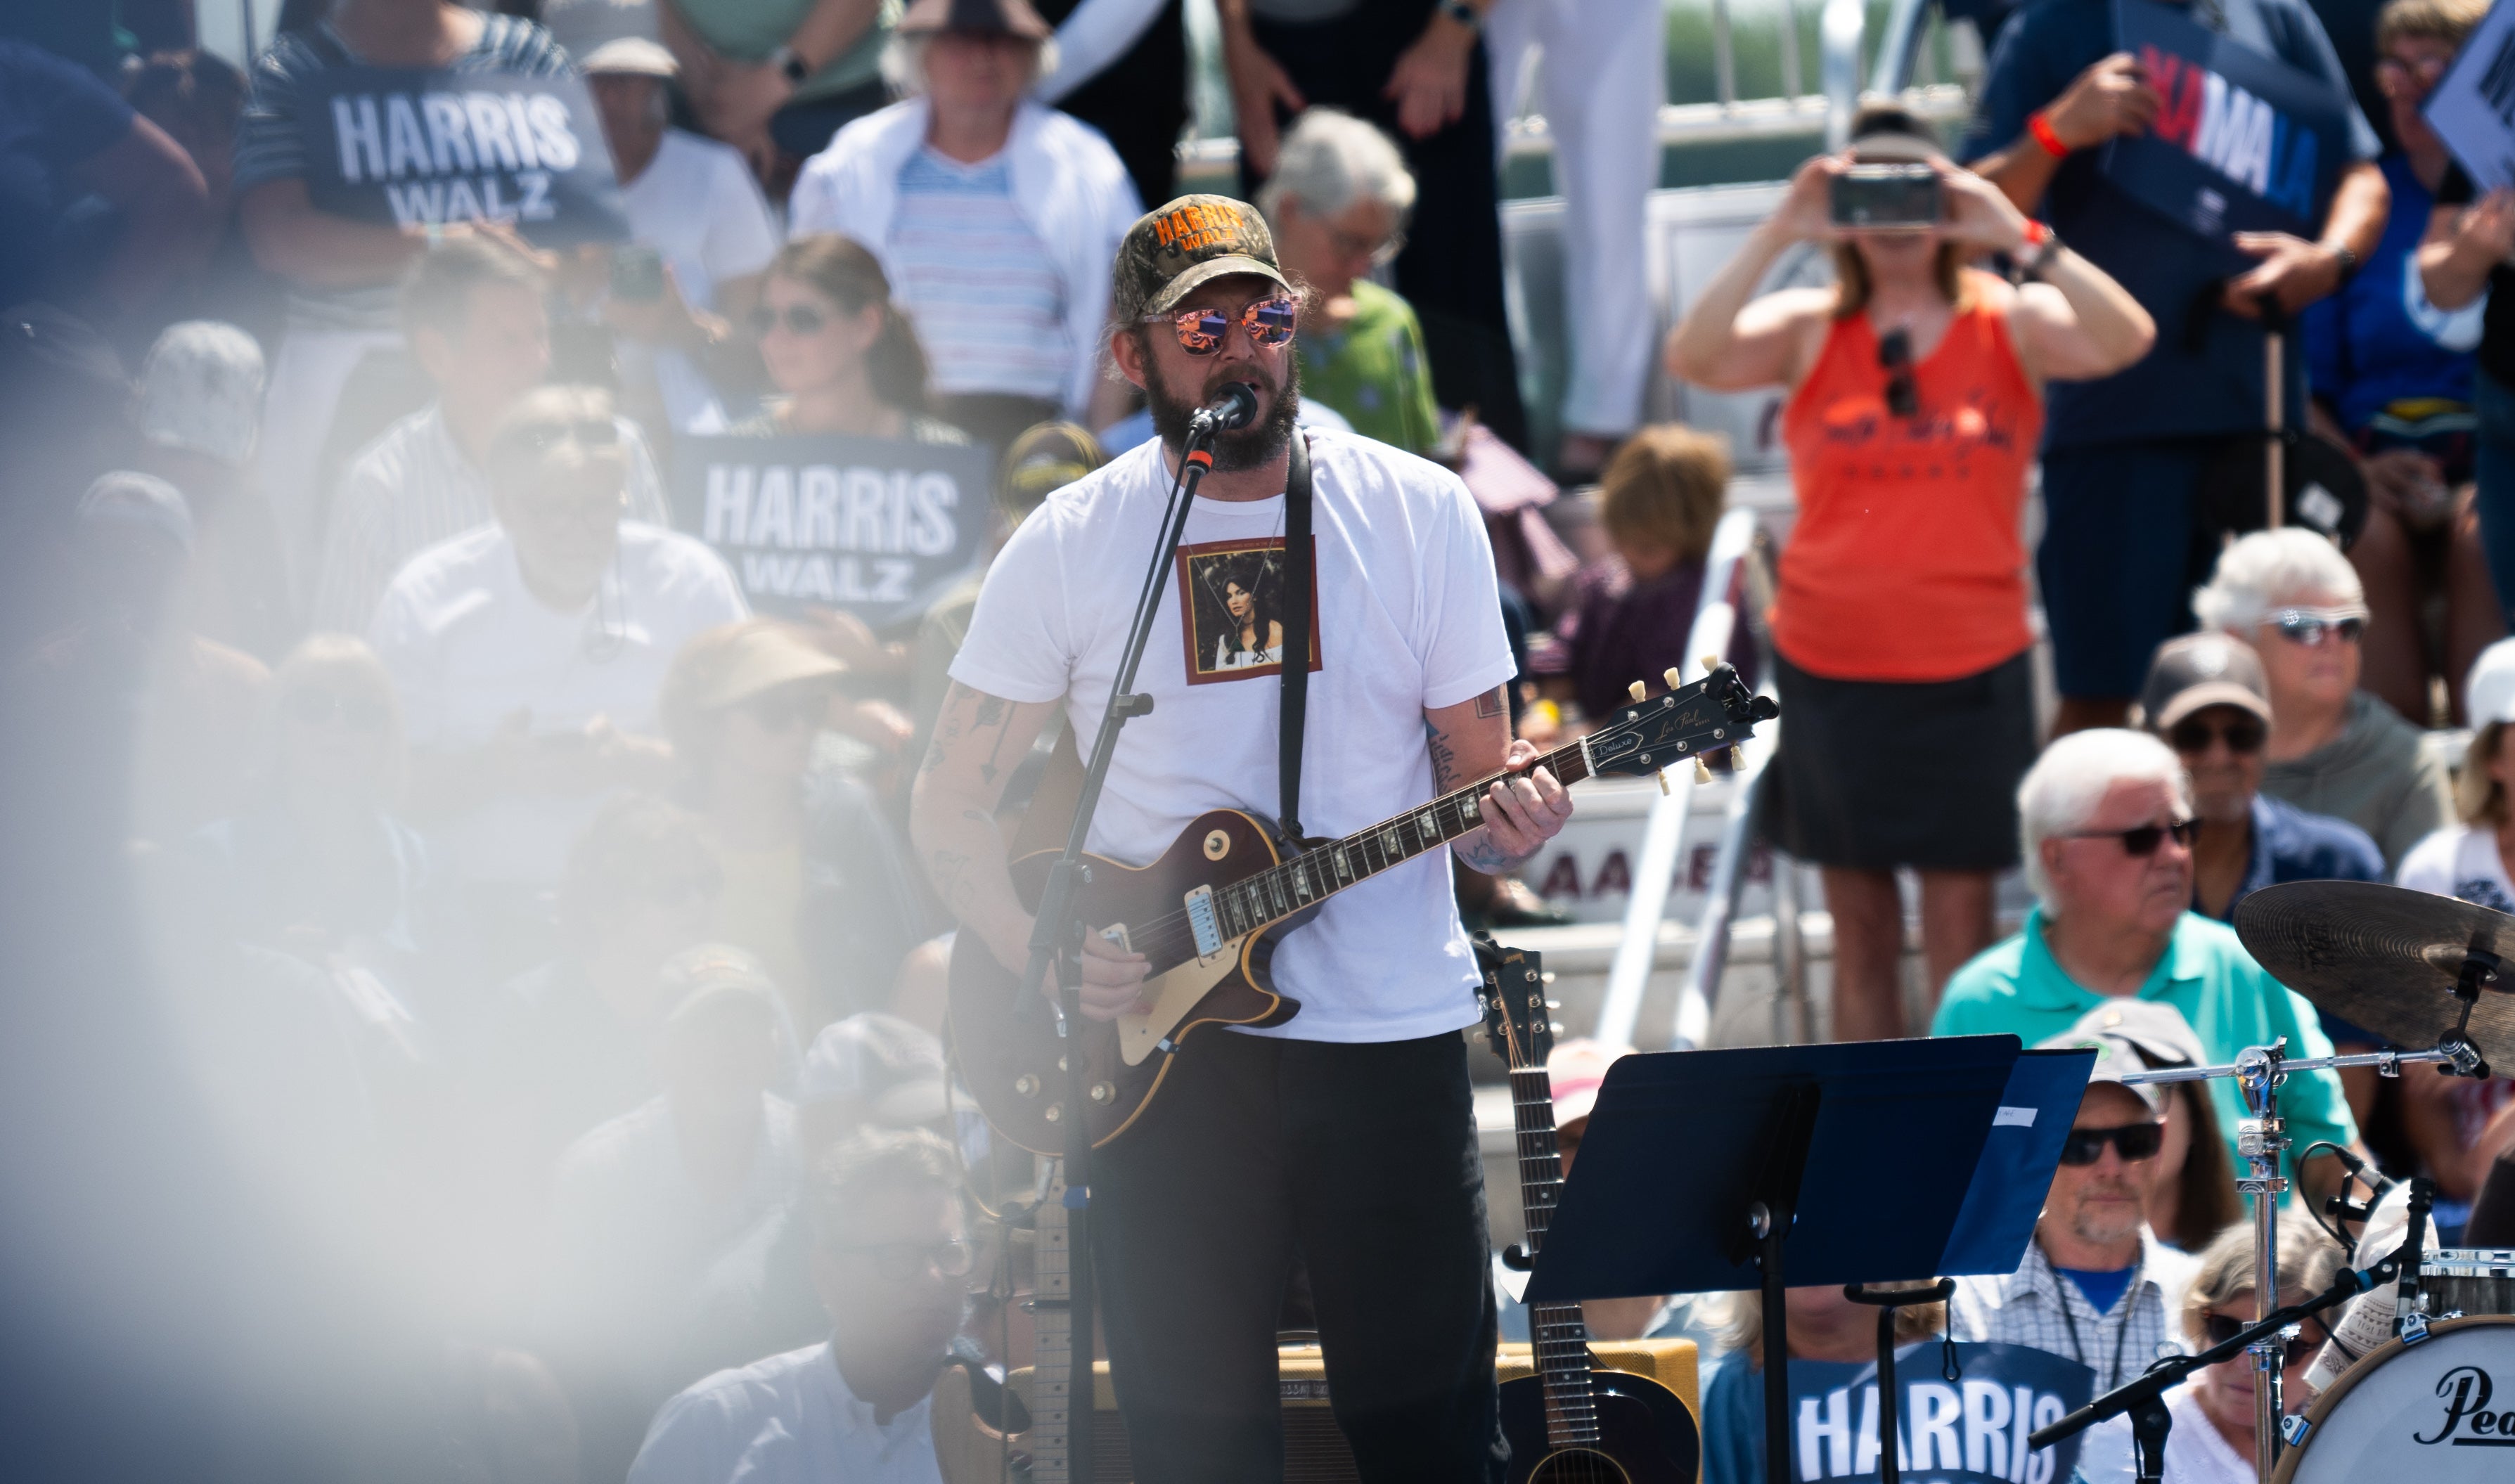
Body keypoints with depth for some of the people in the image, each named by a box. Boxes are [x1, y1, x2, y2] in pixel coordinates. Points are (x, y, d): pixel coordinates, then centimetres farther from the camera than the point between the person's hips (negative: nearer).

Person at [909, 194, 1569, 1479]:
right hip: (1162, 1041, 0)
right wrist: (1038, 948, -11)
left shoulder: (1417, 515, 4)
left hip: (1391, 1035, 0)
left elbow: (1475, 774, 7)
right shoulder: (1068, 546, 3)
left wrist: (1507, 825, -17)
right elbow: (951, 807, 7)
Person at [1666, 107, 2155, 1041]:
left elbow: (2124, 341, -16)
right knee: (1860, 926, 8)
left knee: (1961, 924, 0)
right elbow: (1693, 358, -13)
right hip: (1829, 667, 2)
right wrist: (1778, 236, -19)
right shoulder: (1807, 330, 4)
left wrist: (2019, 237, -23)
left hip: (1969, 671, -2)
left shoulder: (2009, 324, 1)